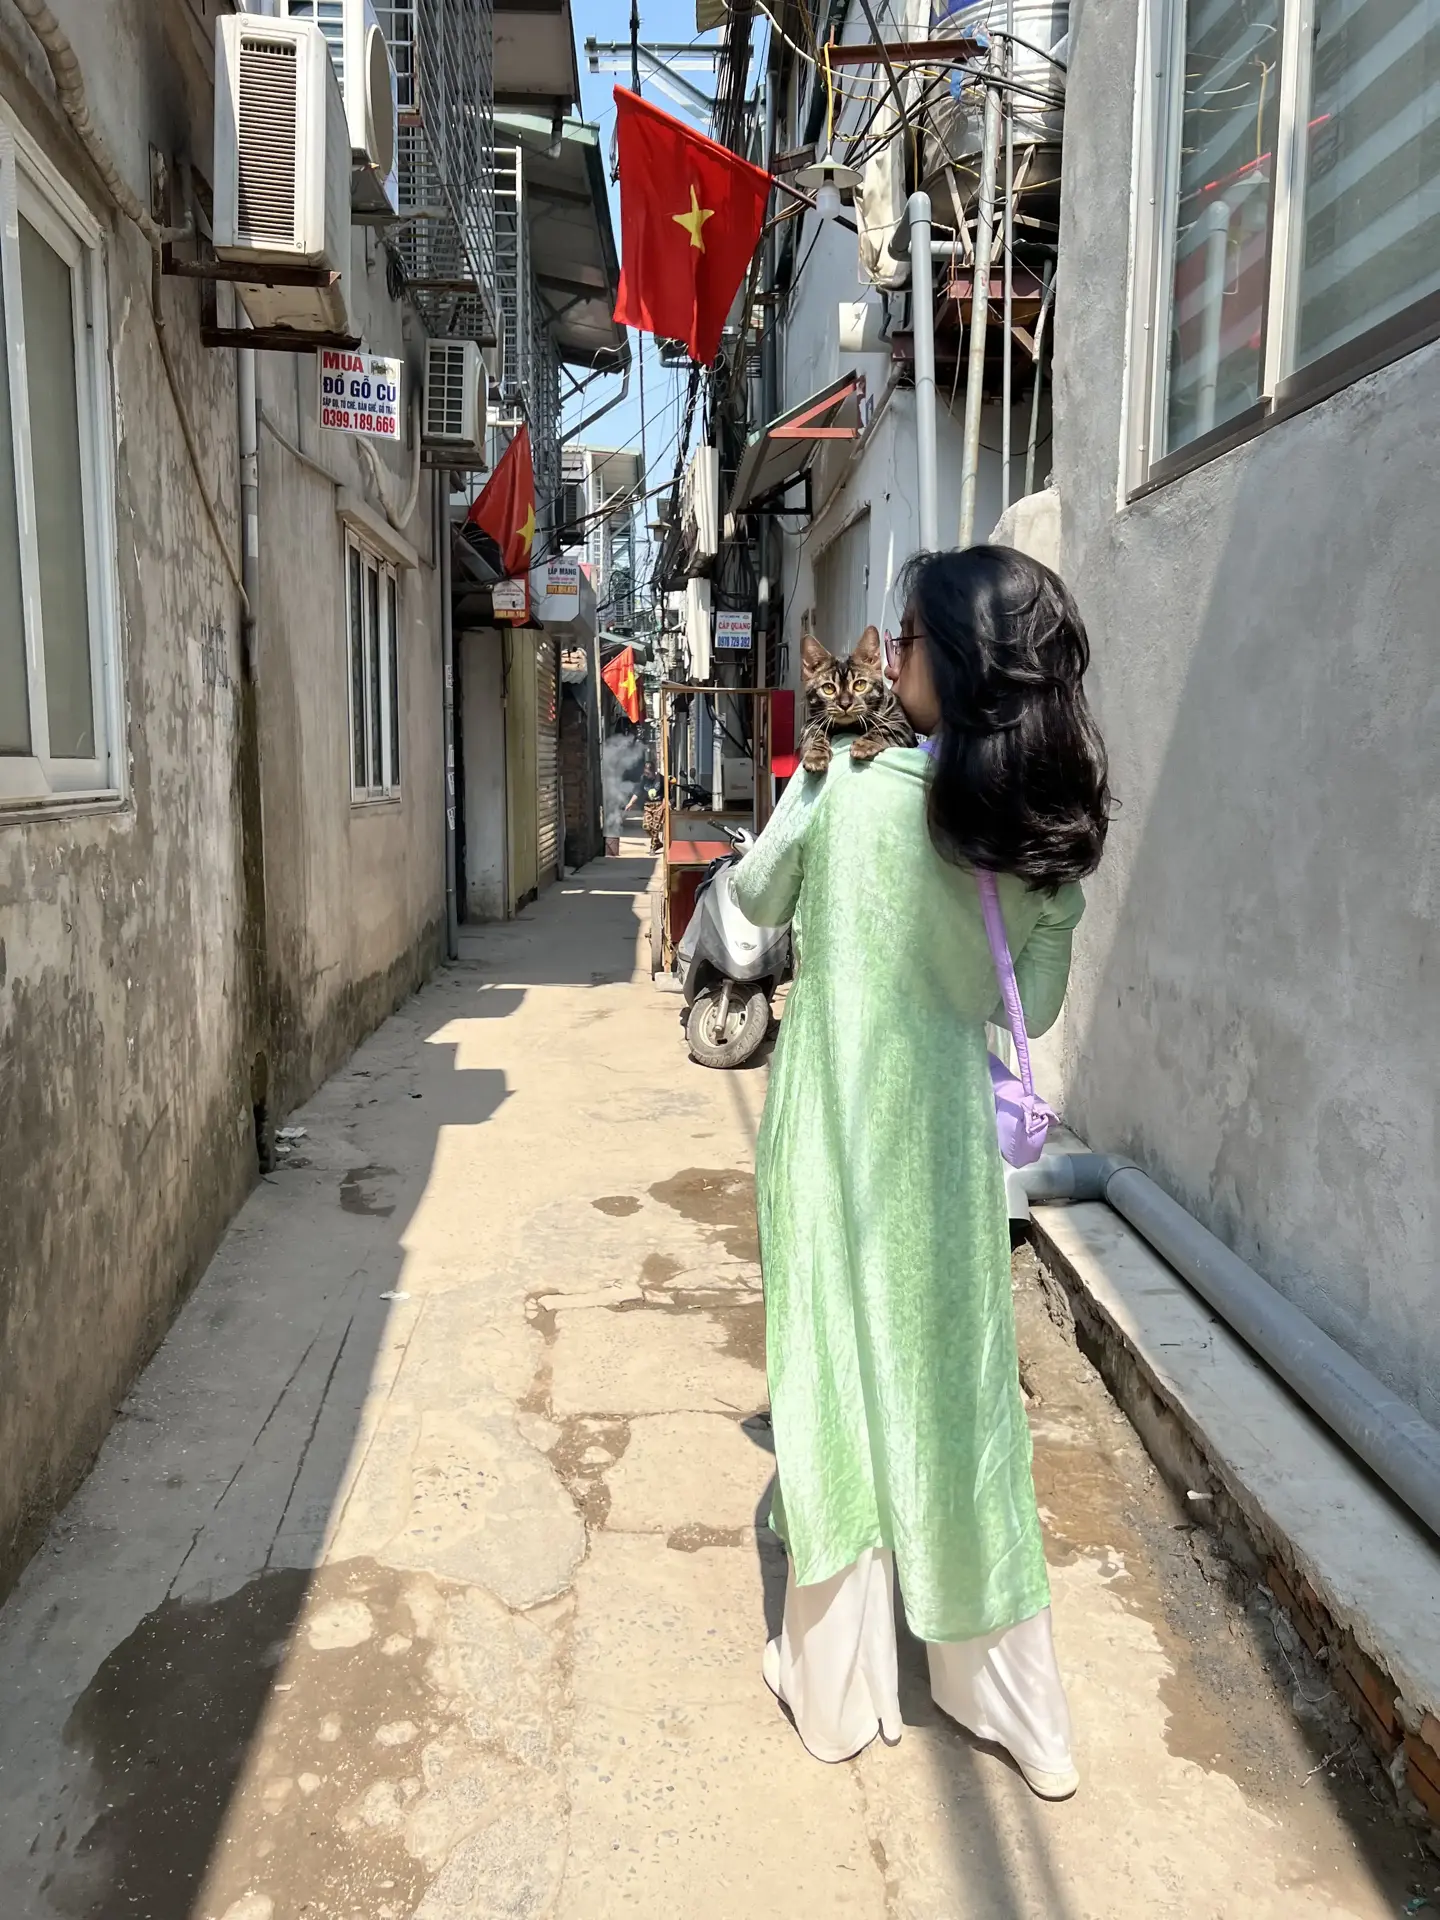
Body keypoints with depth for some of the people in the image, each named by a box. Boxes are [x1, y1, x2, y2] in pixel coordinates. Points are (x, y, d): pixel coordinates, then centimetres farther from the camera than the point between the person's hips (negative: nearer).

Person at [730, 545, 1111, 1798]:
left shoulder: (852, 791, -15)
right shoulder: (1052, 826, -3)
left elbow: (756, 902, 2)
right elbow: (1035, 1005, 5)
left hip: (836, 1130, -4)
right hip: (950, 1131, 4)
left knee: (839, 1382, 10)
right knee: (960, 1391, 15)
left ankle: (839, 1690, 26)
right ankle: (1016, 1703, 30)